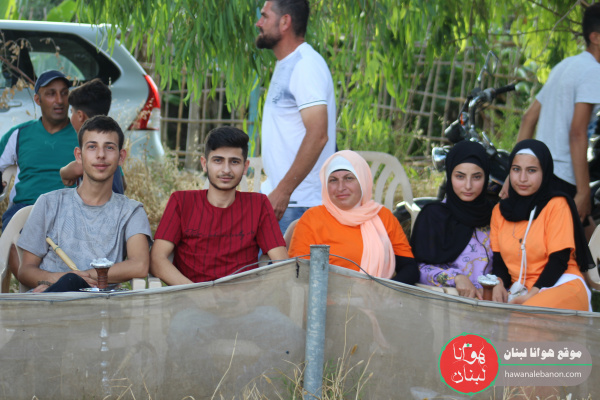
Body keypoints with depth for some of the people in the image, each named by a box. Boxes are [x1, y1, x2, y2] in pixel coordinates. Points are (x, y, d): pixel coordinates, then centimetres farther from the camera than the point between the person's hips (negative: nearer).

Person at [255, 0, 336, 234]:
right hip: (274, 194, 10)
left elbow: (317, 135, -25)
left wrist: (283, 191, -27)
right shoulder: (286, 65, 16)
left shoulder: (306, 65, -16)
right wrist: (273, 189, 18)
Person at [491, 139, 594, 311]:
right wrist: (499, 284, -8)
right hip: (519, 291, 5)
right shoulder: (500, 211, 16)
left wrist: (532, 295, -18)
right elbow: (499, 259, 15)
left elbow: (559, 259, -6)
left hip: (561, 285, -5)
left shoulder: (557, 205, 1)